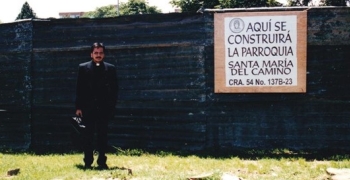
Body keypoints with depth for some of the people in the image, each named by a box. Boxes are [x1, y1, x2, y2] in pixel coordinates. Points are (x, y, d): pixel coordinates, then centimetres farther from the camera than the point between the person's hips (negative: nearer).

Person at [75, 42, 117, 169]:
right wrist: (78, 107, -4)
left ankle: (102, 162, 9)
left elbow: (114, 90, 5)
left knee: (102, 136, 4)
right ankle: (87, 162, 9)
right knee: (87, 136, 3)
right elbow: (79, 89, 3)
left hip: (104, 108, 0)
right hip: (87, 108, 0)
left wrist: (112, 107, -2)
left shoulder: (110, 68, 6)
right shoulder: (83, 68, 5)